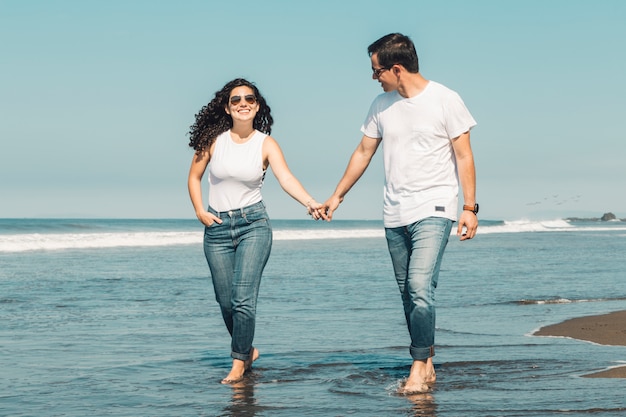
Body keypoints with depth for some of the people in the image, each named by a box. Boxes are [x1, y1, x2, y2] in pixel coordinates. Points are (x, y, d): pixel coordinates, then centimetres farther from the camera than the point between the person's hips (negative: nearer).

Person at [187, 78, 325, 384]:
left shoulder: (266, 144, -3)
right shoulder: (214, 139, 0)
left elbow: (286, 178, -18)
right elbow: (194, 177, 12)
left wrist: (310, 202, -34)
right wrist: (199, 211, 0)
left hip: (253, 224, -2)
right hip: (217, 226, 2)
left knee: (243, 299, -13)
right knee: (225, 301, 7)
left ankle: (239, 363, 2)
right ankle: (247, 350, 32)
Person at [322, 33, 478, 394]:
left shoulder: (445, 101, -5)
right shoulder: (382, 106, 10)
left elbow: (464, 156, -4)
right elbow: (363, 153, 19)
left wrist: (470, 207, -9)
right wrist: (337, 196, 23)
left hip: (433, 210, -5)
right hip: (395, 215, 6)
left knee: (420, 288, -18)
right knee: (409, 295, 6)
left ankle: (419, 367, -8)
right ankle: (428, 366, 14)